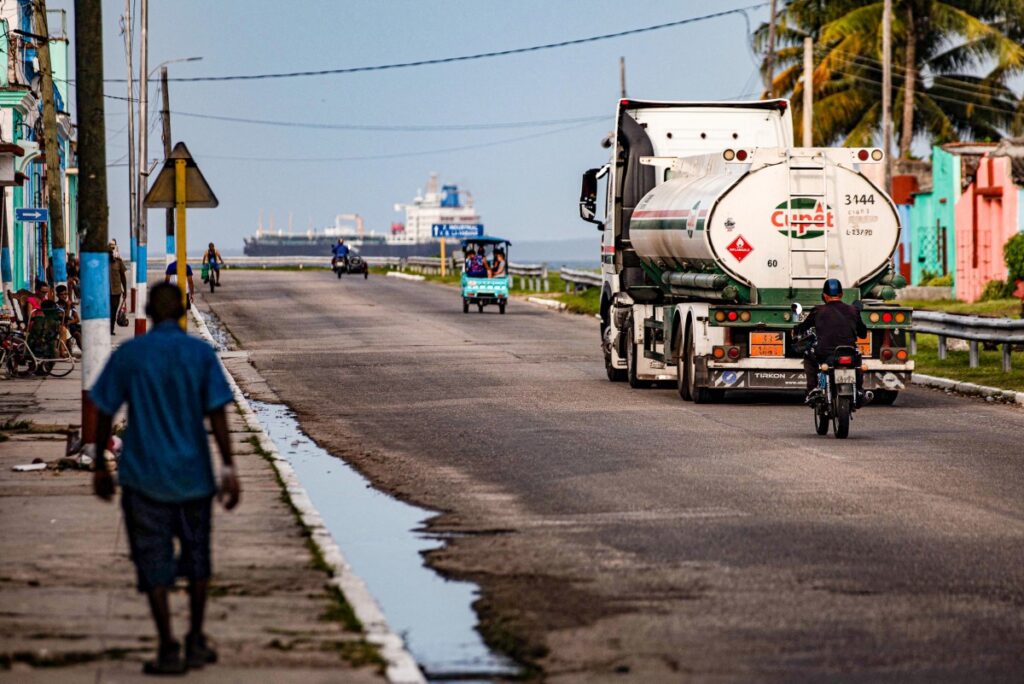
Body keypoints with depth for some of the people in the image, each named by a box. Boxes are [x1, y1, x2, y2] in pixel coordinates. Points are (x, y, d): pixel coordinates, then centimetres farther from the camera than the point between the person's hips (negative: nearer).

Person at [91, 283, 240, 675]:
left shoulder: (127, 355, -2)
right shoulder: (201, 354, -3)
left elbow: (104, 414, -1)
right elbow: (217, 415, -9)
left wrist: (100, 467, 9)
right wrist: (228, 470, -7)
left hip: (144, 477, -1)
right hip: (193, 475, 1)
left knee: (154, 562, 4)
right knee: (196, 556, 17)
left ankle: (168, 650, -1)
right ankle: (196, 643, 18)